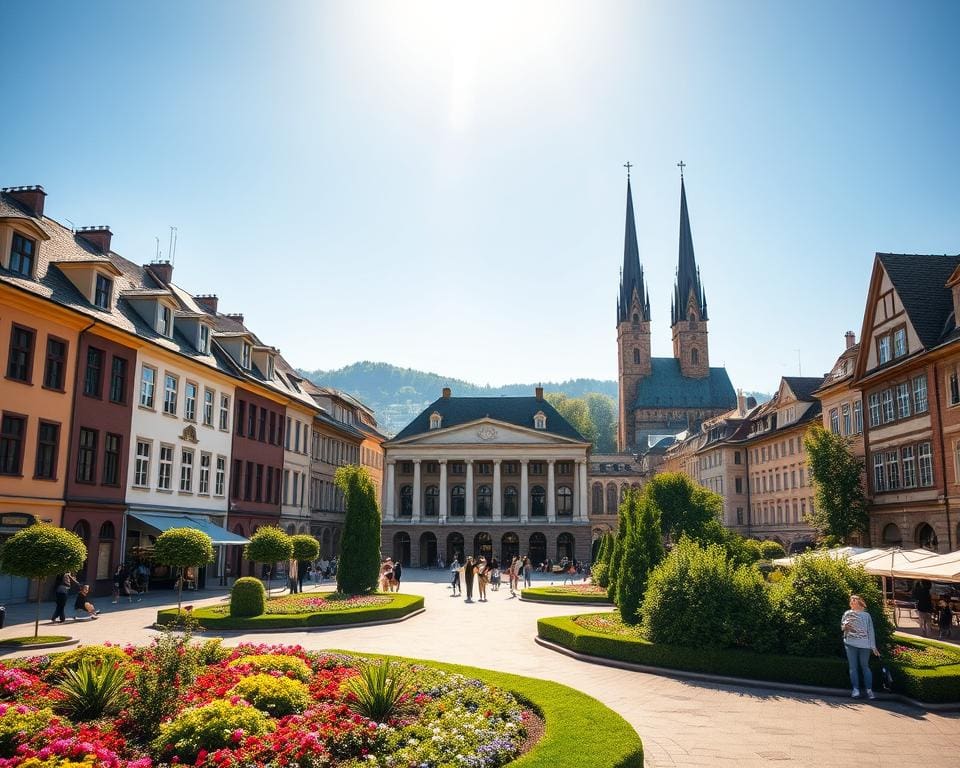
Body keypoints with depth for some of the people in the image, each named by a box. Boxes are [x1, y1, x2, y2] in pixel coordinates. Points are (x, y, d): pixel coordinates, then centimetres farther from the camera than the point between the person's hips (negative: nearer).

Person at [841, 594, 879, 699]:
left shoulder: (866, 615, 7)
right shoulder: (847, 614, 10)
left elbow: (870, 631, 7)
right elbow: (842, 626, 11)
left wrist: (873, 646, 4)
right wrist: (845, 626, -13)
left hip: (864, 645, -1)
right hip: (850, 644, 1)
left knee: (865, 667, 2)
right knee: (853, 667, 0)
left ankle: (869, 690, 6)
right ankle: (855, 690, 2)